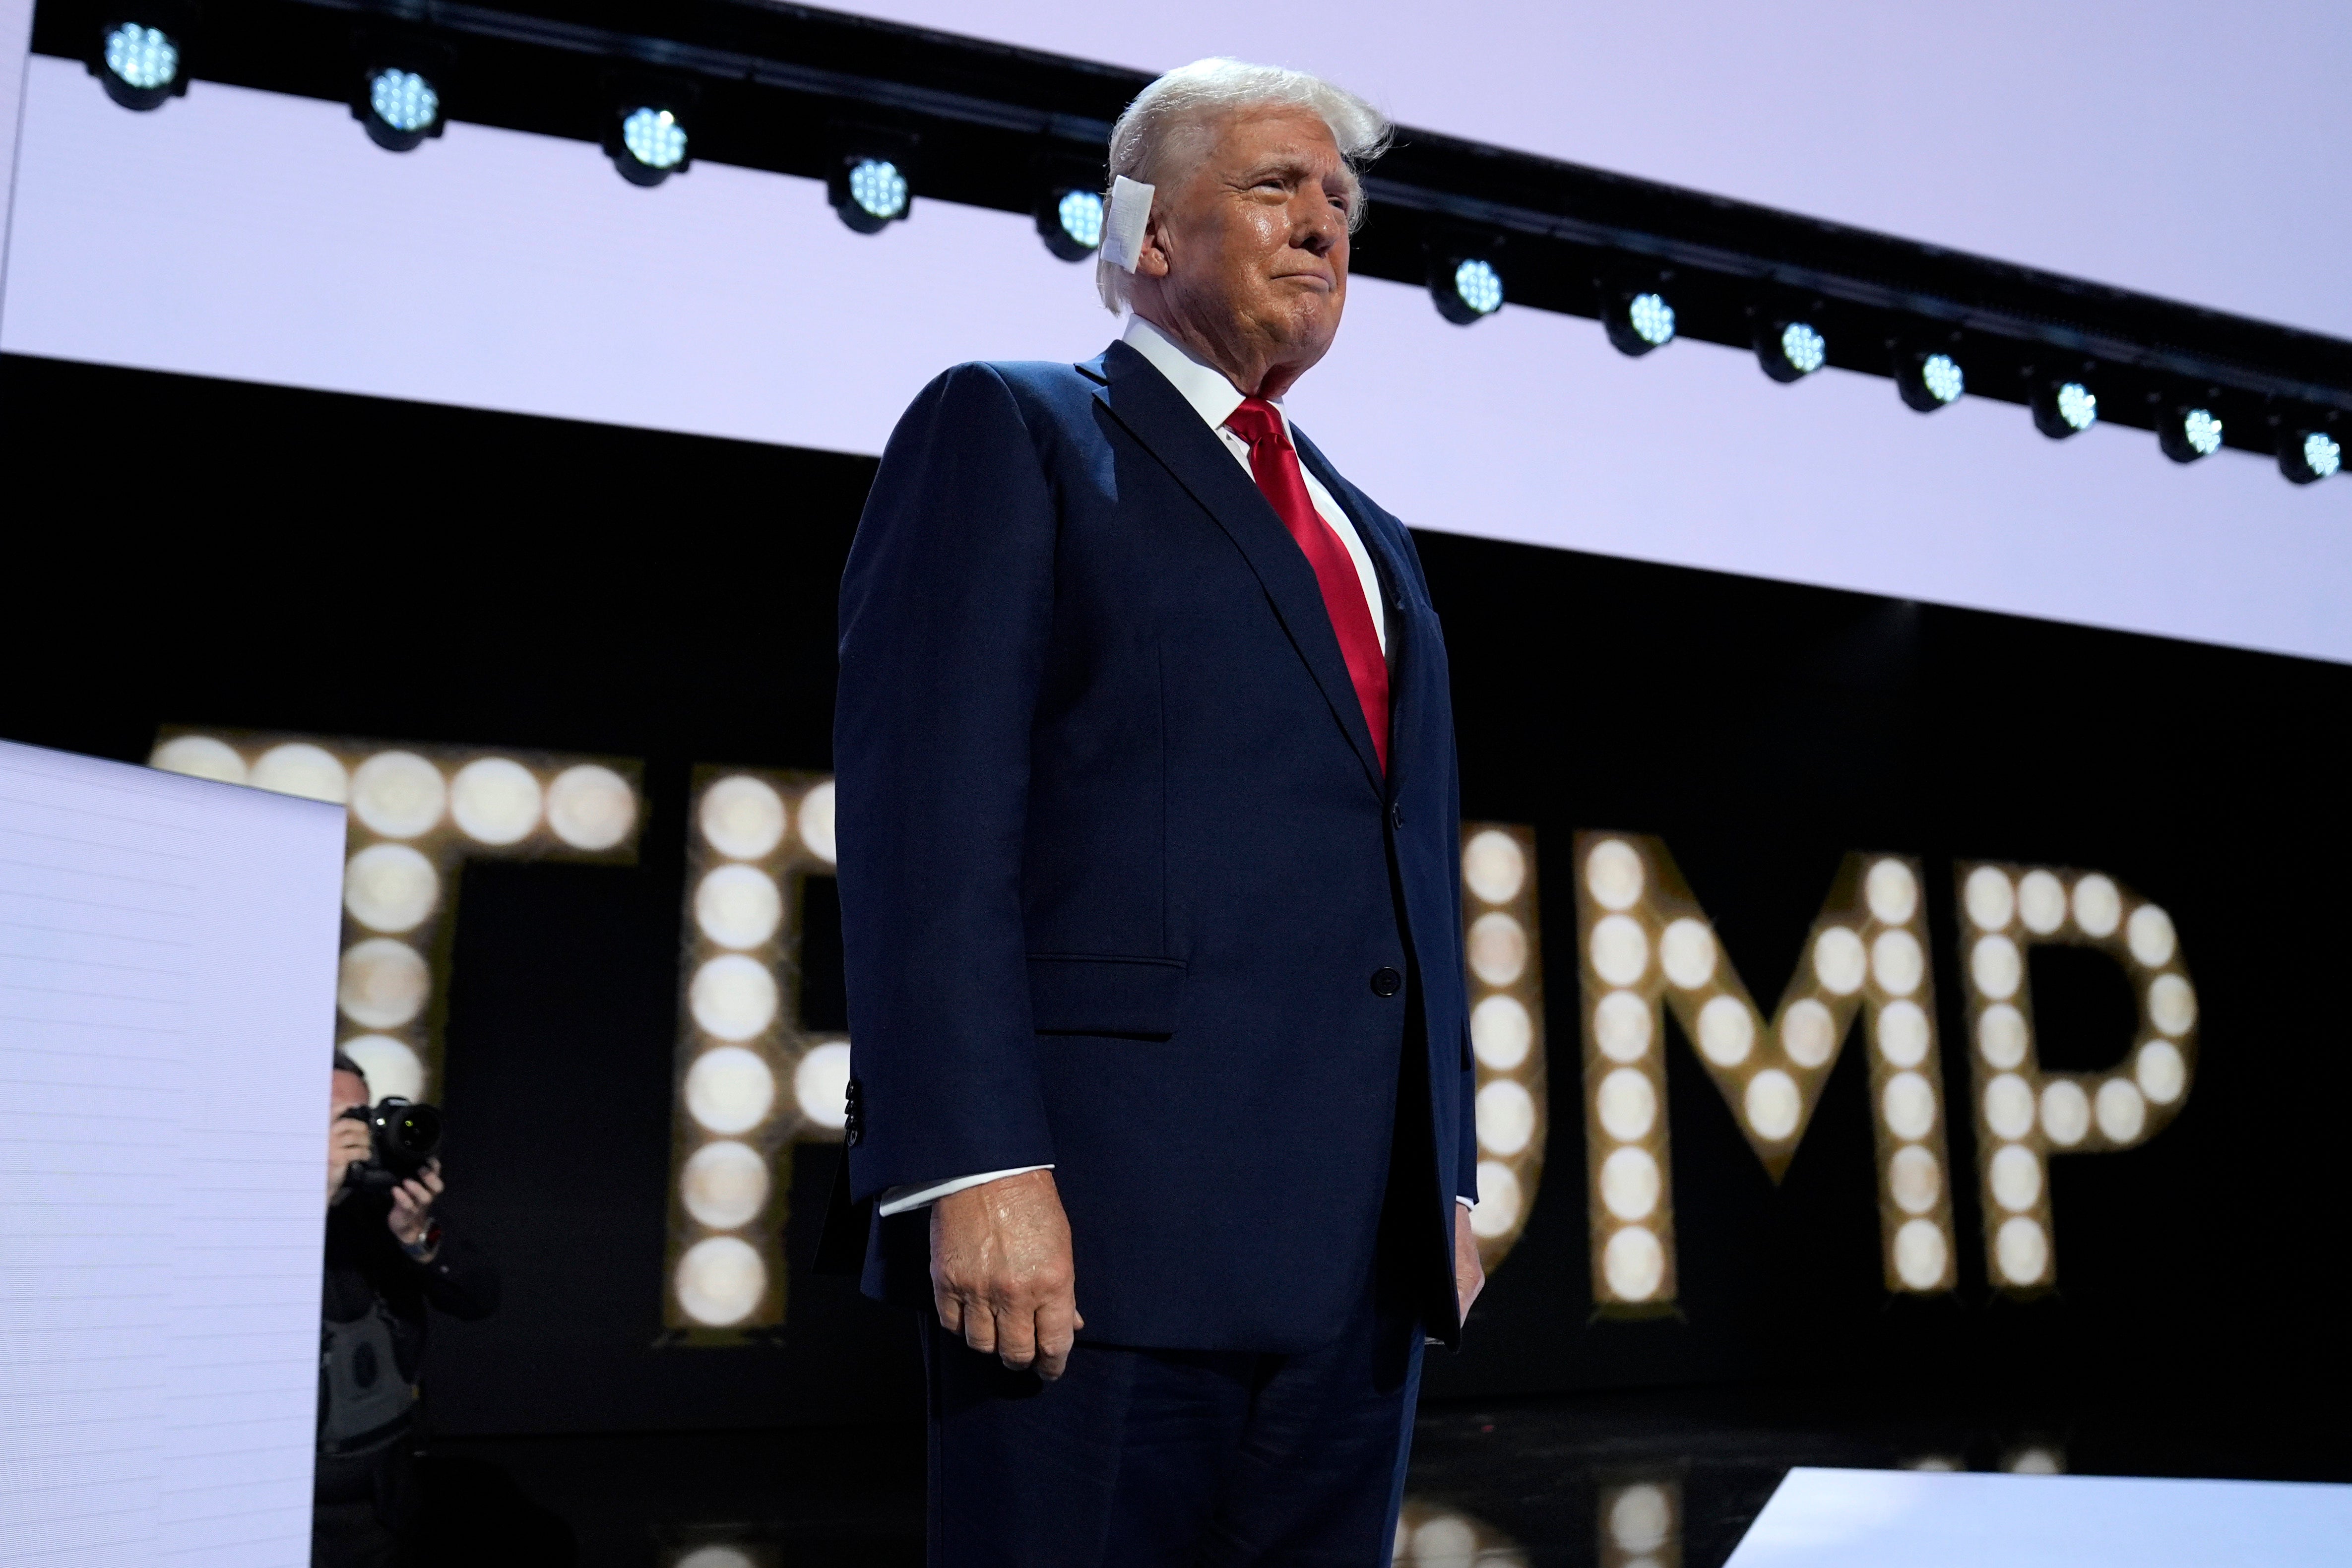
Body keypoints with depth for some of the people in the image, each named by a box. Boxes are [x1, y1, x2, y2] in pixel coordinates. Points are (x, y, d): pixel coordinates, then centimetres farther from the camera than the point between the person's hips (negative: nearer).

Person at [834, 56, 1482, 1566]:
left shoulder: (1374, 541, 24)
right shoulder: (1009, 429, 3)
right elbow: (926, 808, -9)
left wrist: (1450, 1181, 16)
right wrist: (975, 1166, -18)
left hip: (1361, 1247, 7)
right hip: (1110, 1217, -6)